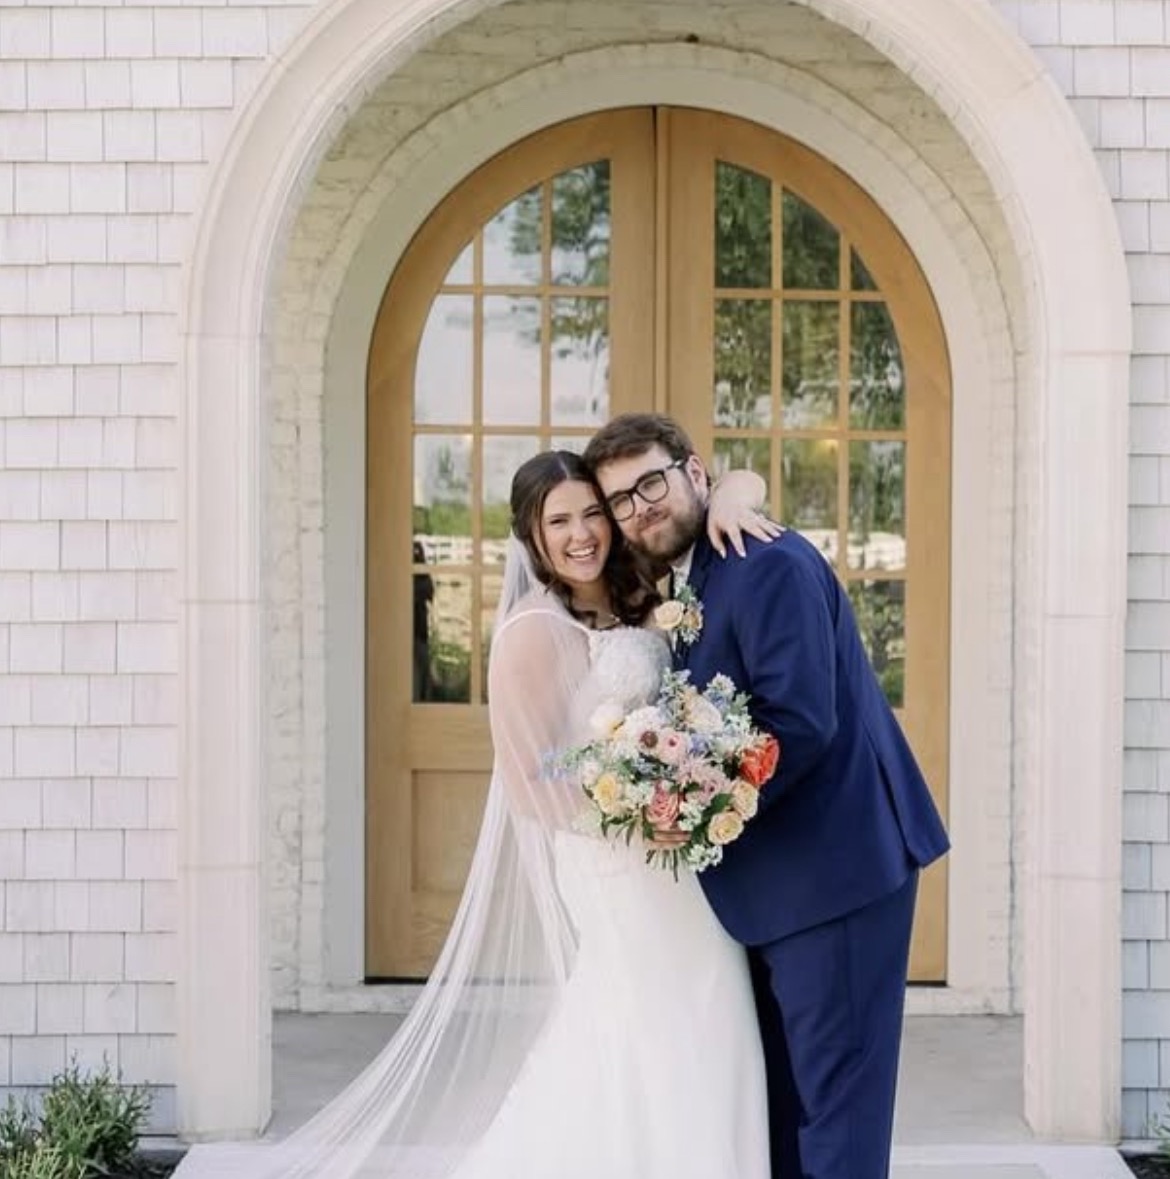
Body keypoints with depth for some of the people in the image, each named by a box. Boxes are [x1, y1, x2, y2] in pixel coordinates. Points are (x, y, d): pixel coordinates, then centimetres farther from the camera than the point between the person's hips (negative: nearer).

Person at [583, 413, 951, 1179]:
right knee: (778, 1097, 18)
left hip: (835, 866, -10)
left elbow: (802, 719, -25)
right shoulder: (678, 586, 13)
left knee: (832, 1098, -4)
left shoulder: (767, 563, -17)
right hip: (776, 880, 10)